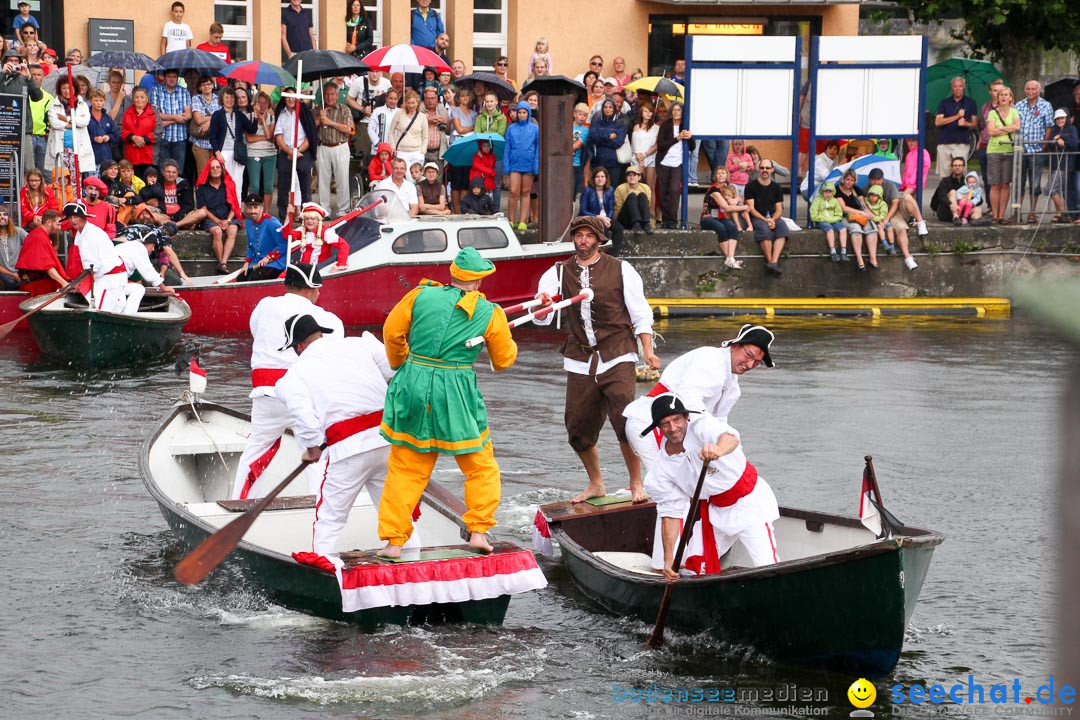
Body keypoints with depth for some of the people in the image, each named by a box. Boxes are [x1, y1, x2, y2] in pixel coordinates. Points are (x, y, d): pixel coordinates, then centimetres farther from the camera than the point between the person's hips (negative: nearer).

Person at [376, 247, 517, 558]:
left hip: (413, 384, 2)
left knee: (405, 469, 9)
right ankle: (478, 530, 9)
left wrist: (402, 363, 23)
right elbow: (504, 360, 9)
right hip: (456, 391, -2)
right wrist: (510, 342, 32)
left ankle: (393, 541, 7)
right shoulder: (489, 314, -1)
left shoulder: (421, 295, 0)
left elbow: (392, 331, 6)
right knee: (480, 466, 16)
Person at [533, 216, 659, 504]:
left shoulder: (621, 270, 1)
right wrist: (541, 306, -24)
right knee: (578, 427, 4)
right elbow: (541, 319, 0)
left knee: (625, 420, -18)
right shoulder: (559, 273, 7)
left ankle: (636, 484, -4)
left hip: (617, 358, -3)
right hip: (580, 361, 3)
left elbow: (641, 314, 4)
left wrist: (648, 351, -6)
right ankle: (596, 485, 26)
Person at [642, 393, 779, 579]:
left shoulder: (702, 427, -21)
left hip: (750, 503, -5)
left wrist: (718, 449, -69)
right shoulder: (661, 469, -7)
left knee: (768, 570, -18)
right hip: (714, 511, 5)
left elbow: (731, 438, -44)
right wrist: (668, 559, -10)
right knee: (688, 571, 4)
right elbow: (670, 512, -3)